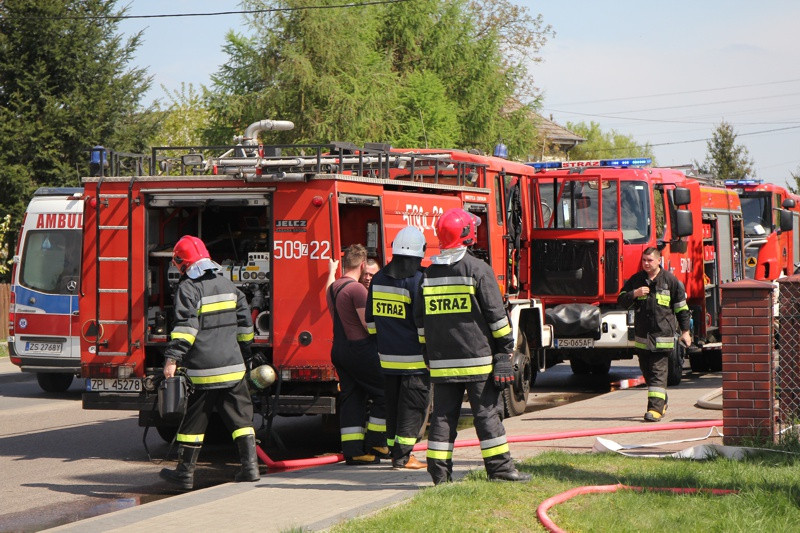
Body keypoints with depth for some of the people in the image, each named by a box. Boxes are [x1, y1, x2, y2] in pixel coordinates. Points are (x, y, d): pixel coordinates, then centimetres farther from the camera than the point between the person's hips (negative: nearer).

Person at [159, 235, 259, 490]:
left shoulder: (188, 288, -7)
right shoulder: (227, 284, 14)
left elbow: (186, 325, -18)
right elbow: (244, 319, 20)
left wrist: (172, 358, -22)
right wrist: (244, 351, 31)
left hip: (205, 369, -5)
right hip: (233, 365, 5)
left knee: (195, 420, 2)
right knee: (241, 416, 7)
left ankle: (185, 473, 7)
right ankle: (250, 466, -1)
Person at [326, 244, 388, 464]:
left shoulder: (332, 288, 11)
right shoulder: (357, 288, -16)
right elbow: (368, 324, -17)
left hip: (338, 349, 9)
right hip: (360, 349, -9)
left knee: (351, 399, 9)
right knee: (384, 393, 3)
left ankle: (352, 450, 5)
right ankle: (374, 444, 4)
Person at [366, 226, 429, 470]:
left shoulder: (378, 279, 8)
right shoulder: (417, 280, -14)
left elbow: (371, 318, 16)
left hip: (387, 356, 6)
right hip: (414, 357, -6)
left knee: (392, 404, 14)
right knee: (413, 406, -1)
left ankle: (394, 451, 18)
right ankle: (403, 456, -2)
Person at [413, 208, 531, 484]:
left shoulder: (429, 273, 9)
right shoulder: (477, 269, -8)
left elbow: (420, 317, 15)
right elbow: (495, 313, -8)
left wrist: (429, 352, 23)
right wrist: (505, 348, 0)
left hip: (441, 358, 5)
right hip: (476, 356, -5)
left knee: (443, 414, 7)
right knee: (487, 412, 0)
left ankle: (439, 471, 5)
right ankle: (499, 467, 1)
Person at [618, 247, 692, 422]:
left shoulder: (670, 280, 1)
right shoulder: (636, 280, 10)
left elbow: (681, 307, 5)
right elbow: (621, 300, 12)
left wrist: (685, 331, 4)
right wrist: (635, 294, -7)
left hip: (662, 335, -5)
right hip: (642, 335, 5)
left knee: (658, 372, -10)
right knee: (647, 371, 11)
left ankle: (656, 408, -15)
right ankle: (662, 403, 27)